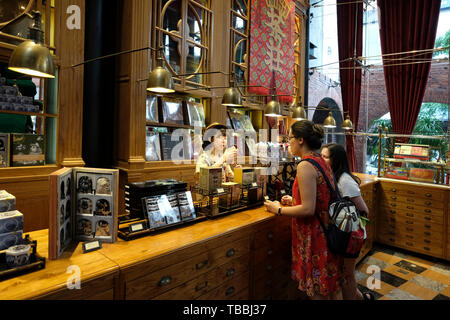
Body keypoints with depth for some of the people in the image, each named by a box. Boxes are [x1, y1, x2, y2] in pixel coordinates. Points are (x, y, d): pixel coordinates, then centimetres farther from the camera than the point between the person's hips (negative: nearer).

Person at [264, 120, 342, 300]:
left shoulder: (305, 166, -22)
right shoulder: (321, 162, 7)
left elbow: (308, 209, -24)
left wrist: (278, 209, -12)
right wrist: (294, 201, 15)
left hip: (313, 236, -9)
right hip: (327, 231, 9)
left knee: (317, 292, 9)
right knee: (329, 288, 24)